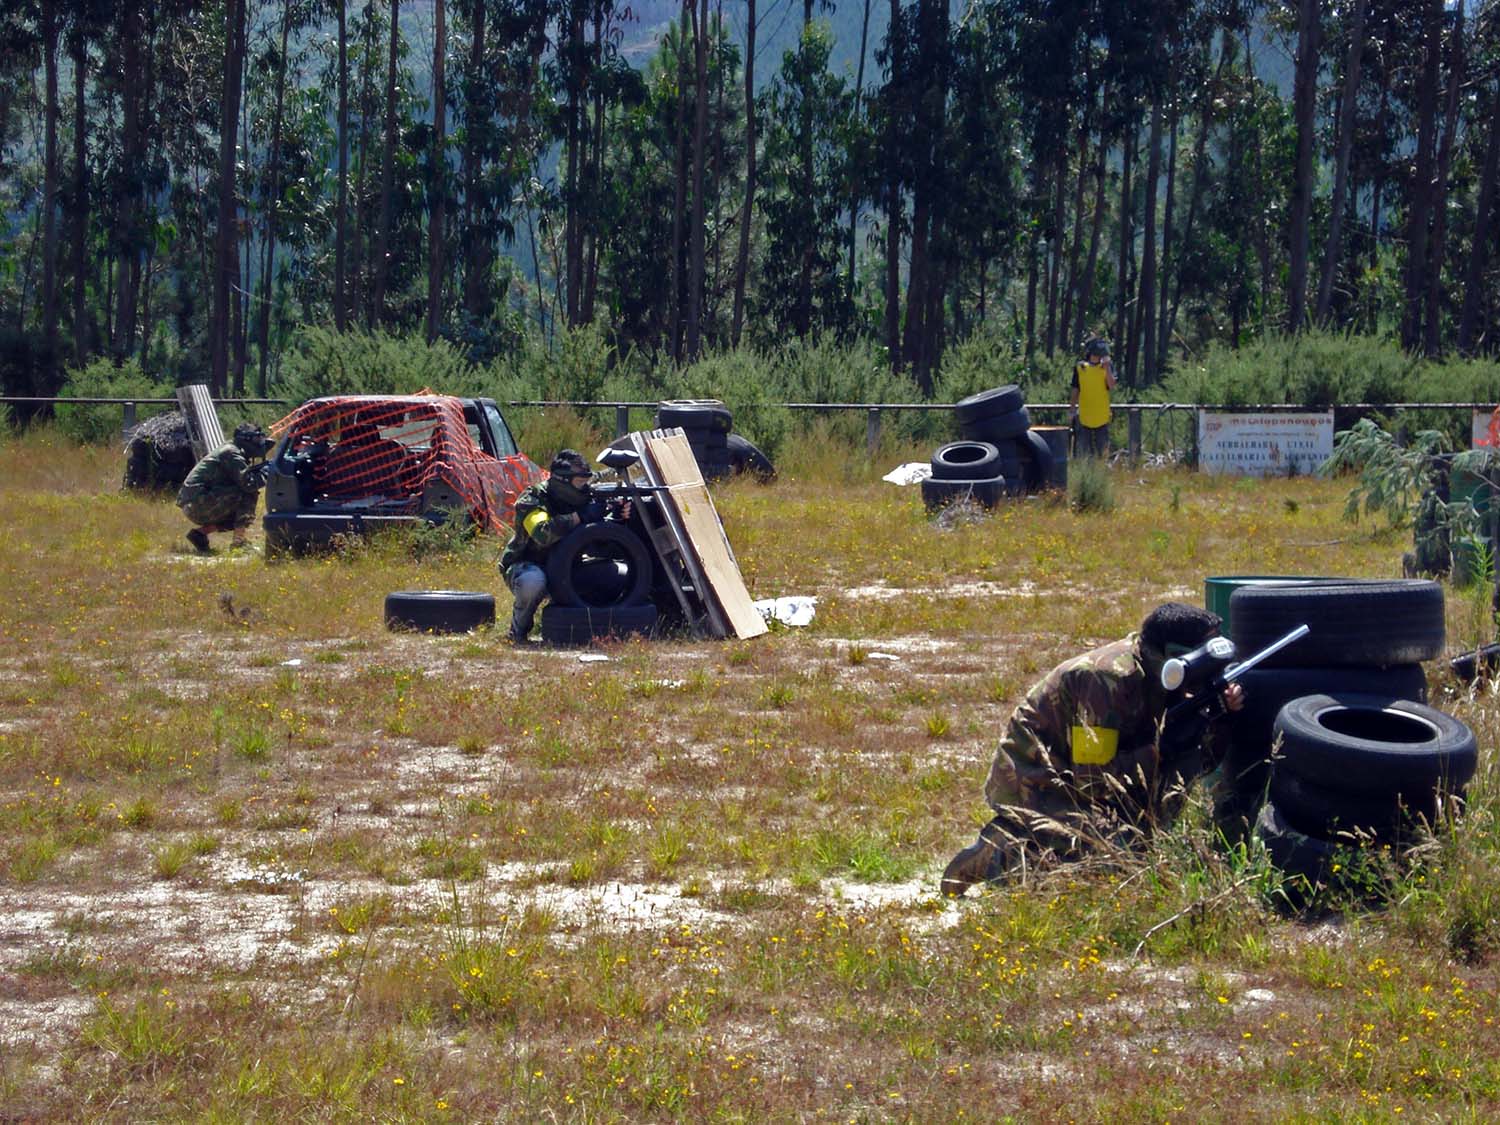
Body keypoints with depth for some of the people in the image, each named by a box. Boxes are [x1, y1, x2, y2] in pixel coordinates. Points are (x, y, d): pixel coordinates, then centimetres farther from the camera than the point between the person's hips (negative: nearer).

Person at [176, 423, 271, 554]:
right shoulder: (231, 453, -11)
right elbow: (248, 483, -21)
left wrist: (259, 470, 6)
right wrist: (265, 473, -7)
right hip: (198, 502, -10)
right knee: (248, 495, -13)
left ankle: (200, 532, 11)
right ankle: (238, 541, -12)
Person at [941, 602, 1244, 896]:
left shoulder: (1153, 677, 0)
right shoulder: (1110, 677, -26)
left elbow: (1201, 758, 4)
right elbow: (1094, 778, -27)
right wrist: (1163, 747, -23)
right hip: (1034, 784, -10)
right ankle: (999, 855, -8)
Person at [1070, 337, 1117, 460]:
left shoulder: (1107, 367, 5)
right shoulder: (1080, 368, 5)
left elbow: (1112, 386, -10)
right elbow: (1075, 391, 9)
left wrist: (1107, 367, -13)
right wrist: (1073, 410, 5)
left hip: (1102, 417, 0)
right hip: (1084, 418, 0)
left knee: (1103, 450, 1)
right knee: (1084, 451, 4)